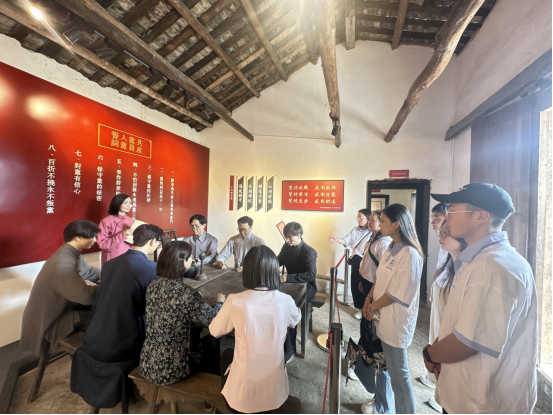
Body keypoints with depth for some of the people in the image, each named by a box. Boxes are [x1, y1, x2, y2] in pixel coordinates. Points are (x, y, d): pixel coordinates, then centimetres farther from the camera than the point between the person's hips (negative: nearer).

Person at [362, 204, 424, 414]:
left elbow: (398, 293, -22)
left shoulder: (410, 254, -23)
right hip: (382, 317, 8)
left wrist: (373, 307, -10)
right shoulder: (391, 248, 4)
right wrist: (368, 300, 0)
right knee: (384, 366, 26)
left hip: (396, 321, -8)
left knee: (399, 374, 11)